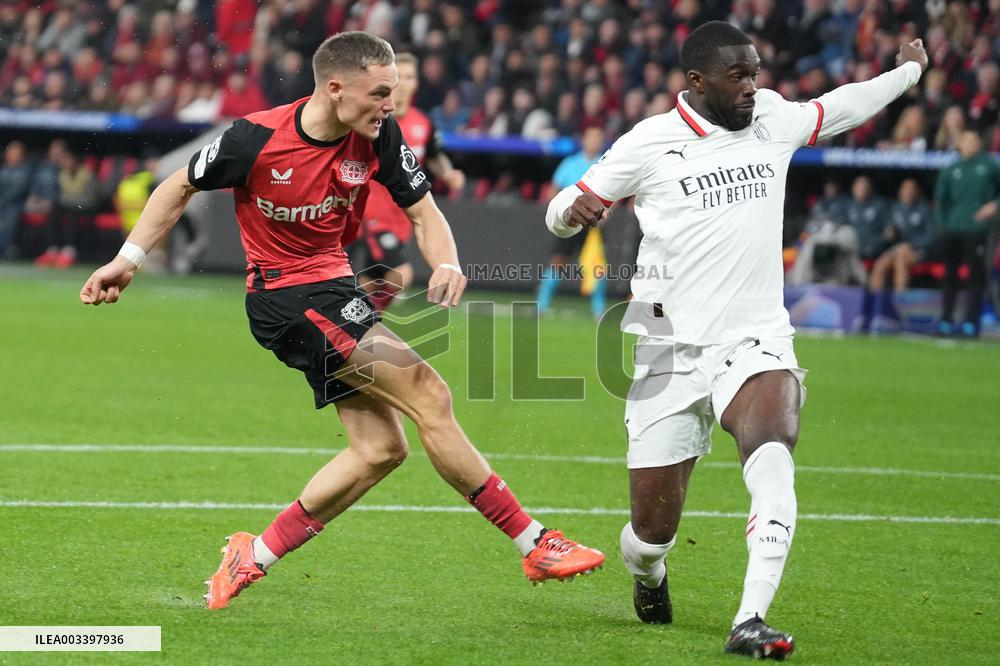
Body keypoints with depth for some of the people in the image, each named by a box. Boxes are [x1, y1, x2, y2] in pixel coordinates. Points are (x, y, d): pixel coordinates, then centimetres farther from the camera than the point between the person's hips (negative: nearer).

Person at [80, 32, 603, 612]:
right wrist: (129, 260, 1)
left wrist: (446, 265, -19)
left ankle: (253, 559, 13)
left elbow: (424, 213, 1)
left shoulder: (380, 136, -7)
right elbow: (181, 187, -2)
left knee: (382, 448, 3)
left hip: (334, 289, 8)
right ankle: (535, 544, -15)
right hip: (285, 296, -7)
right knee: (429, 395, -19)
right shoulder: (257, 139, -19)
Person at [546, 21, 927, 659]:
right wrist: (572, 209, -19)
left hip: (757, 341, 2)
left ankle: (750, 624, -34)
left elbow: (839, 108, 28)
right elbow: (563, 211, 5)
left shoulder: (772, 119, 8)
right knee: (653, 530, 0)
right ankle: (648, 573, 39)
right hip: (672, 352, -1)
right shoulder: (650, 143, -3)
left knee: (773, 451, -32)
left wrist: (910, 70, 41)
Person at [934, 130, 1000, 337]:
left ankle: (970, 322, -4)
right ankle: (946, 321, 11)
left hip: (976, 231, -3)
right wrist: (944, 223, 6)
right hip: (952, 231, 3)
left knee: (976, 277, -6)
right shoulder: (950, 170, 10)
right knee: (950, 275, 6)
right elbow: (941, 199, 14)